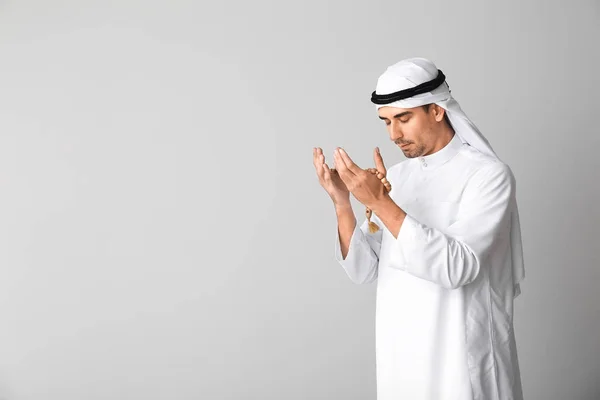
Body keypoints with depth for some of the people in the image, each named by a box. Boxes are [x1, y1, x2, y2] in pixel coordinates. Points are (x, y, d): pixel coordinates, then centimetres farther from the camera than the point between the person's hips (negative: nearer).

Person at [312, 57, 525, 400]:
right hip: (398, 353, 5)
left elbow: (457, 267, -24)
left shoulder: (488, 175, -12)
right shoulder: (396, 175, 4)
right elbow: (363, 270, 1)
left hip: (462, 357, -5)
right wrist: (342, 203, -13)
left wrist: (381, 203, -27)